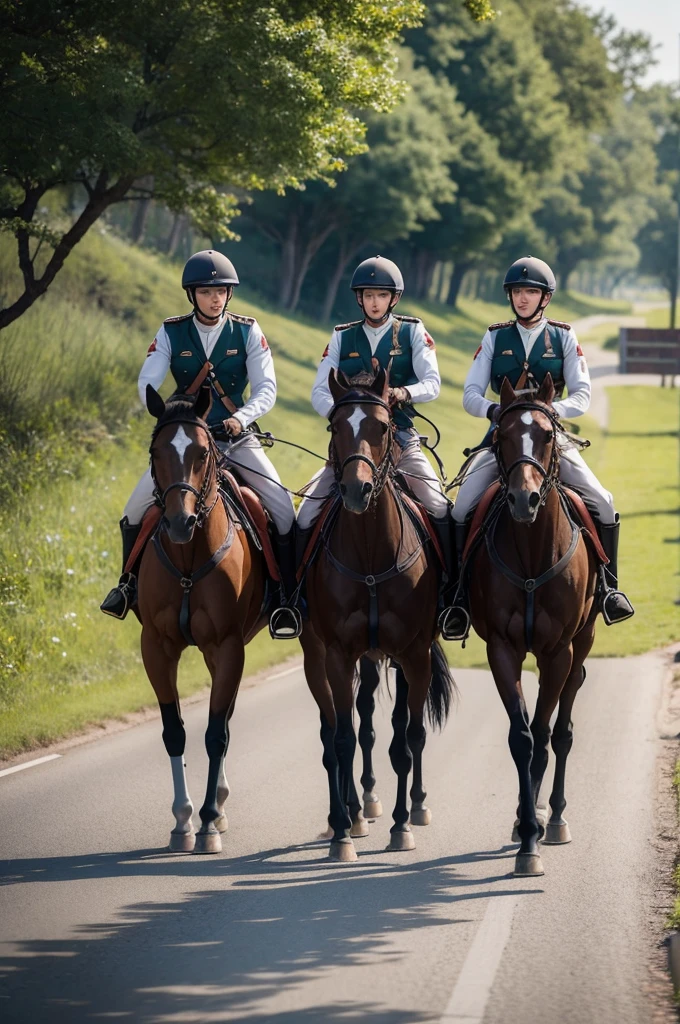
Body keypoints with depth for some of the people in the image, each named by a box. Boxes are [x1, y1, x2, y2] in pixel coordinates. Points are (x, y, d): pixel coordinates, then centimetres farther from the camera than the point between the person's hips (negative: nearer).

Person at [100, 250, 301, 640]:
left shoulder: (248, 332, -3)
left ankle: (287, 597, -5)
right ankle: (130, 582, 12)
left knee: (283, 510, -18)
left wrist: (242, 418, -29)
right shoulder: (171, 333, -2)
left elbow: (266, 388, -10)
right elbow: (147, 384, -10)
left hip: (236, 438, -1)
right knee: (136, 508, -12)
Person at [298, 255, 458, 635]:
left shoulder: (412, 332, 5)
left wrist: (403, 393, -27)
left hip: (401, 439, -2)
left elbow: (432, 383, -6)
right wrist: (337, 412, -18)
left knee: (440, 509, -22)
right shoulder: (343, 337, 10)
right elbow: (320, 391, 4)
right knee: (308, 514, -12)